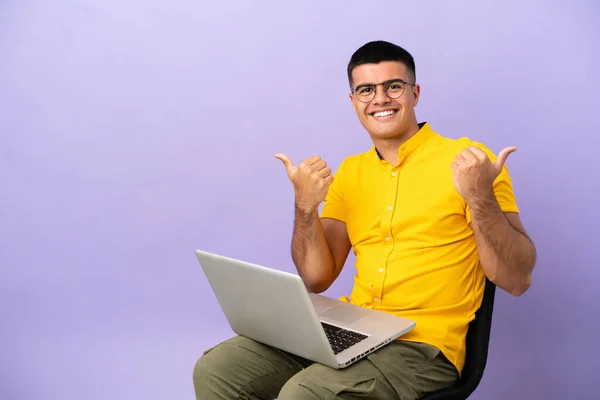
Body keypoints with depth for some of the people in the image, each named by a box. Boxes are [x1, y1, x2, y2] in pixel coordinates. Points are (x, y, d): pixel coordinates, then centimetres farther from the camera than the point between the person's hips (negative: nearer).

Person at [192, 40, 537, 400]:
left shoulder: (468, 159, -5)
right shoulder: (349, 172, 11)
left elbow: (518, 279, -8)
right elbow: (317, 279, 7)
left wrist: (480, 198, -23)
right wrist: (306, 207, -8)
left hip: (422, 346, -5)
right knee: (217, 369, -9)